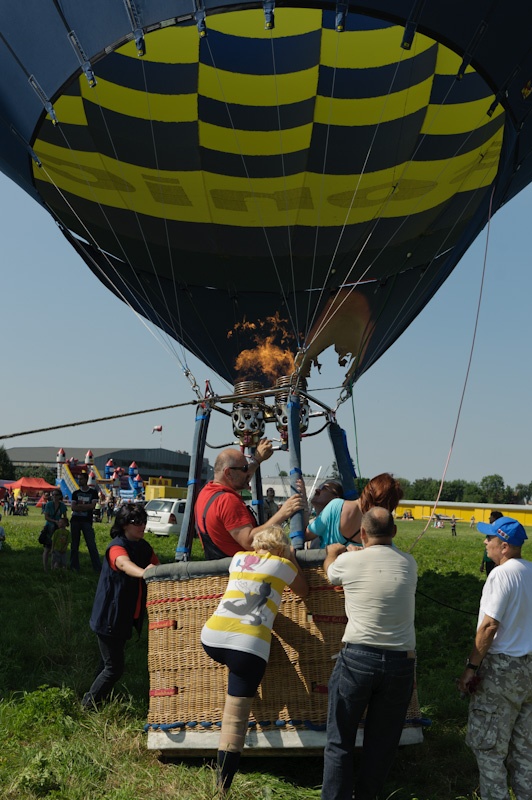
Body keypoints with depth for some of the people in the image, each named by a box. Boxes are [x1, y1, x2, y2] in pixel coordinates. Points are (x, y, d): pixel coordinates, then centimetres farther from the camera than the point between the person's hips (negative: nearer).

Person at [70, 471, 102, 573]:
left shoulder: (93, 492, 5)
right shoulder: (75, 493, 11)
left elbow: (92, 506, -8)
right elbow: (73, 507, -1)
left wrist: (80, 506, -7)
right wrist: (86, 507, -11)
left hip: (87, 521, -3)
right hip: (75, 520, 3)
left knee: (91, 545, -8)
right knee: (74, 545, 7)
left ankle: (98, 567, -8)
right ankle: (74, 567, 14)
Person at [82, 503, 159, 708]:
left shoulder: (144, 547, 6)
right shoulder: (117, 547, -21)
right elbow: (124, 564, -42)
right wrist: (143, 572, -62)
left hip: (126, 617, 8)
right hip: (109, 618, -8)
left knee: (109, 664, 20)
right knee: (114, 667, -3)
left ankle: (95, 702, 35)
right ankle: (87, 706, 12)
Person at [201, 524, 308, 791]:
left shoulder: (238, 558, 21)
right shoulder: (283, 564, 11)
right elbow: (305, 592, 29)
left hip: (212, 637, 4)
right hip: (248, 646, -4)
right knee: (235, 719, 1)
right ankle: (223, 786, 0)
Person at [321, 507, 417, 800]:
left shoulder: (348, 561, -6)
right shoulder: (409, 564, 2)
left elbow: (329, 571, 18)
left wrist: (333, 552, 38)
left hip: (357, 658, -2)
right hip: (401, 662, 3)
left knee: (340, 739, 10)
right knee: (382, 741, 15)